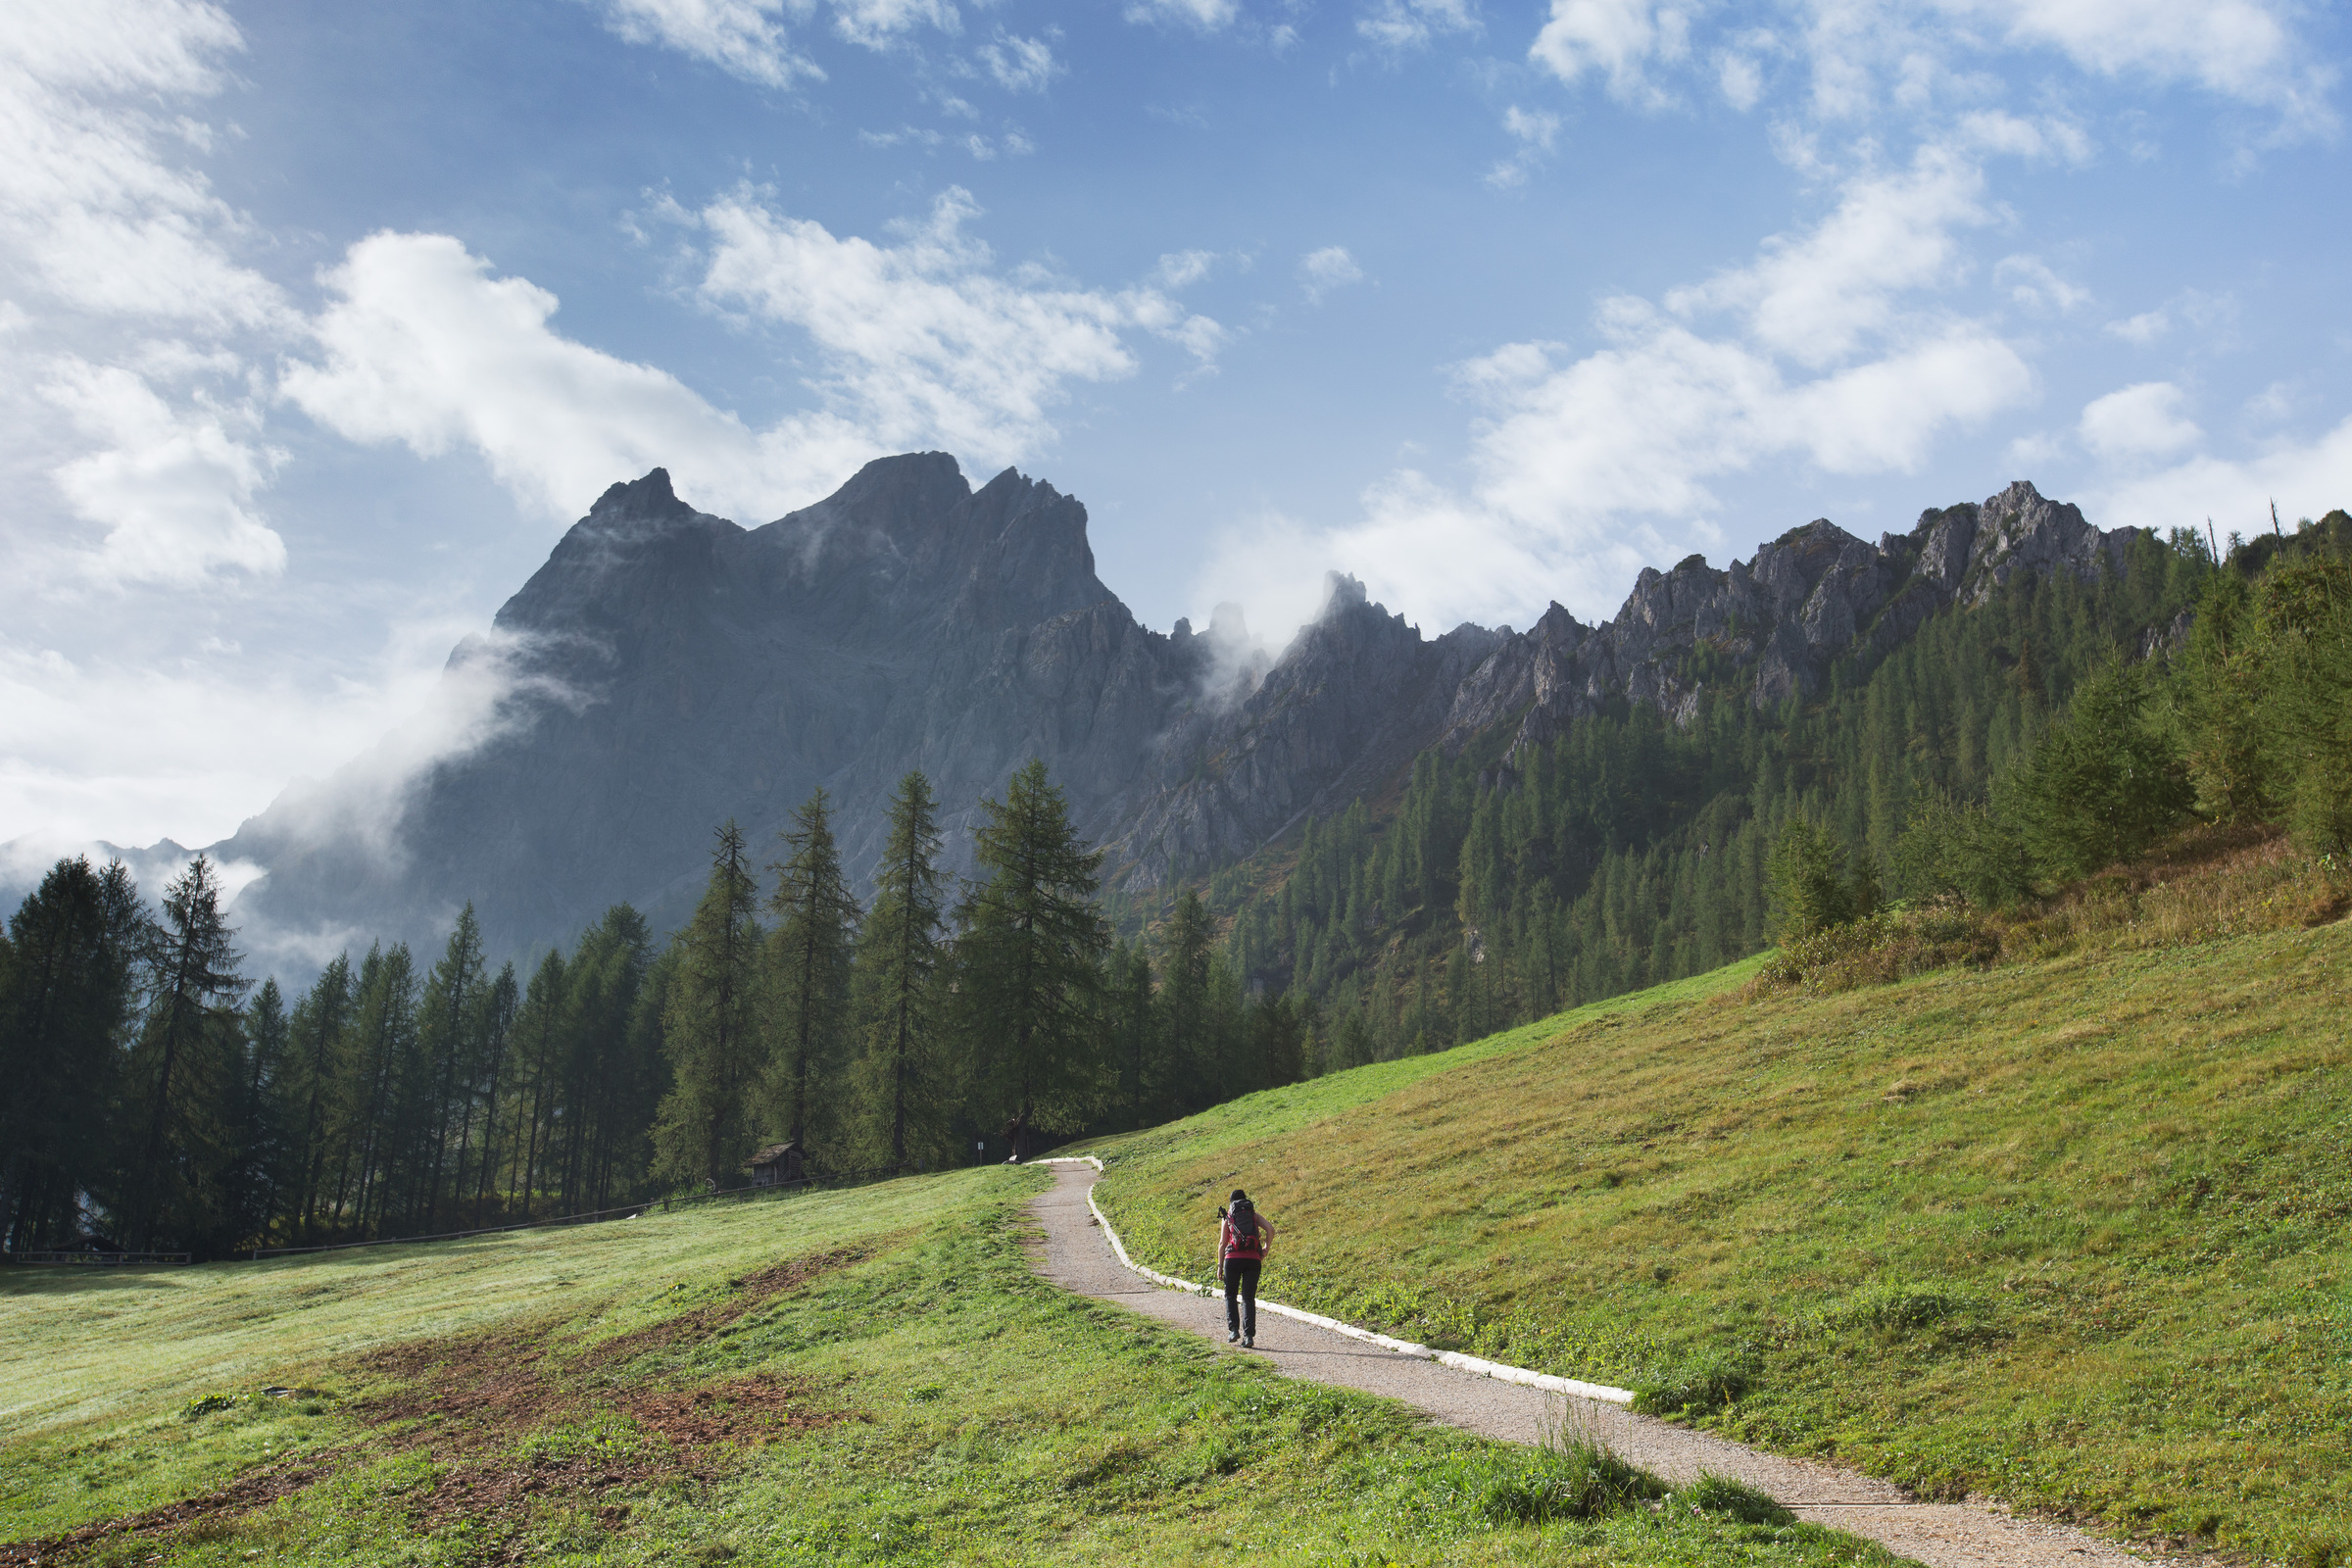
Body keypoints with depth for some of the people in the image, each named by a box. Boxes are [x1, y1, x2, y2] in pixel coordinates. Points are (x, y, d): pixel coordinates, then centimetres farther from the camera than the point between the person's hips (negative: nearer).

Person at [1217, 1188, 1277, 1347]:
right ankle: (1249, 1335, -4)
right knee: (1248, 1298, 7)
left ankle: (1233, 1329, 0)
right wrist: (1266, 1249, 8)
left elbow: (1222, 1243, 6)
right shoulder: (1254, 1215, 16)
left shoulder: (1227, 1216, 13)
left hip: (1233, 1258, -1)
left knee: (1230, 1295, 16)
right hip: (1253, 1259, 1)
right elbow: (1270, 1229, -1)